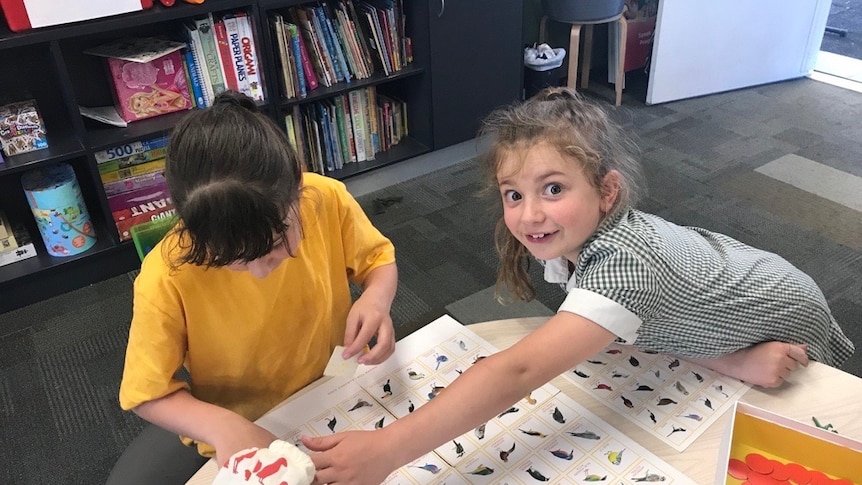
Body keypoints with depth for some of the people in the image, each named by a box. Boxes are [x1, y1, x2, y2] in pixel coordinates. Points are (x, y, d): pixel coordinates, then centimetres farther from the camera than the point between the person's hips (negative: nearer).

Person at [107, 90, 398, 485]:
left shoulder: (327, 200, -25)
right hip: (233, 422, -1)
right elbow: (148, 393, -17)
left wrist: (377, 299, -28)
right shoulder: (167, 277, -30)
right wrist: (219, 425, -36)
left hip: (336, 388, 2)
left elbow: (378, 259, -5)